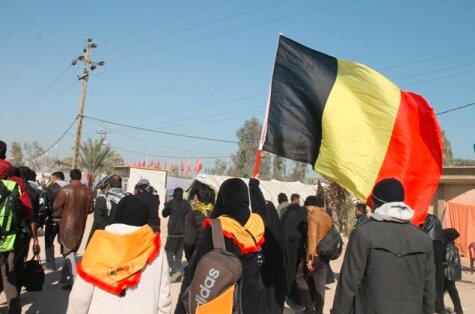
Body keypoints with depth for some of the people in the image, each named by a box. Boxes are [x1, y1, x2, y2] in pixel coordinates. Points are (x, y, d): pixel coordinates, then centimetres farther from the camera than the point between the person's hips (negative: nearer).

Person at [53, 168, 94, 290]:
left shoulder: (65, 190, -13)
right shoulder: (88, 191, -4)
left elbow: (55, 207, -8)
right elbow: (90, 209, 1)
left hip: (67, 223, -4)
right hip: (80, 224, 4)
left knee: (68, 250, 2)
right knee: (71, 250, 19)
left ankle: (74, 281, -8)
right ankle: (64, 275, 32)